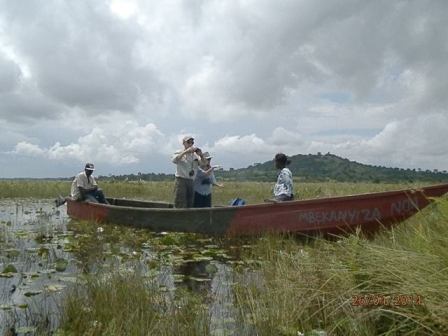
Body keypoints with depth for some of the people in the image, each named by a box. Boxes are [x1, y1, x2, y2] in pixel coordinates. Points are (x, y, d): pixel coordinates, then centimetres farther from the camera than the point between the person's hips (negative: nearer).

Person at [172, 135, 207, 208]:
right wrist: (186, 152, -26)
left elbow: (203, 163, 3)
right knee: (180, 205, -7)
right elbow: (174, 160, -19)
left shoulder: (194, 154, 12)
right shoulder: (179, 153, 2)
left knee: (189, 204, 9)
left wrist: (201, 155, -17)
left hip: (190, 181, 5)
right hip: (181, 180, -5)